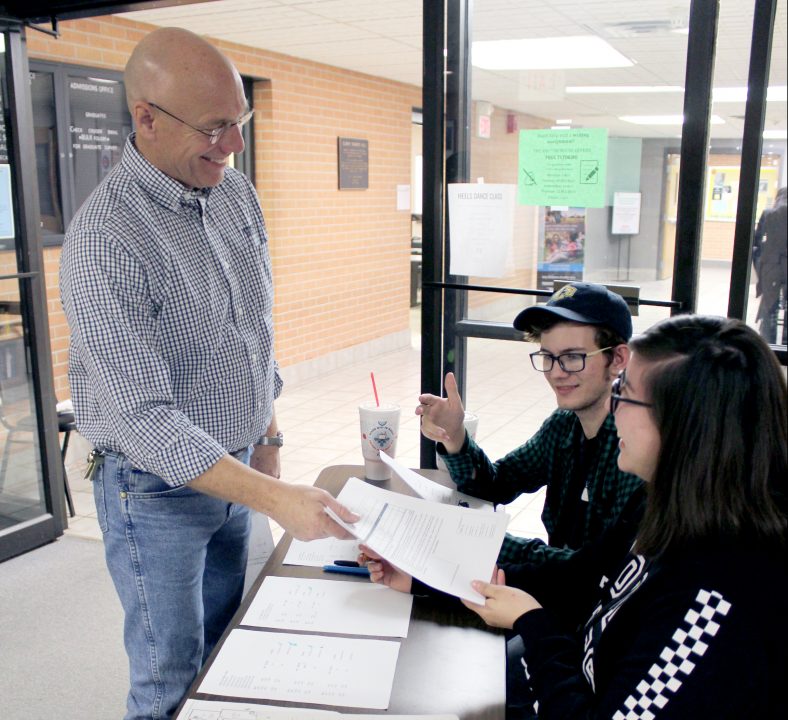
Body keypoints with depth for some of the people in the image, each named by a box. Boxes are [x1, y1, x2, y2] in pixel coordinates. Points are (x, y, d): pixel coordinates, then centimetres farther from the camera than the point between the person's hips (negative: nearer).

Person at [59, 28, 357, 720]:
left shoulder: (237, 194, 0)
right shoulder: (104, 240, -25)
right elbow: (145, 418, -28)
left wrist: (268, 440, 13)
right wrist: (275, 498, -32)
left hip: (234, 467, 7)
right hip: (158, 488, -6)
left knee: (224, 646, 22)